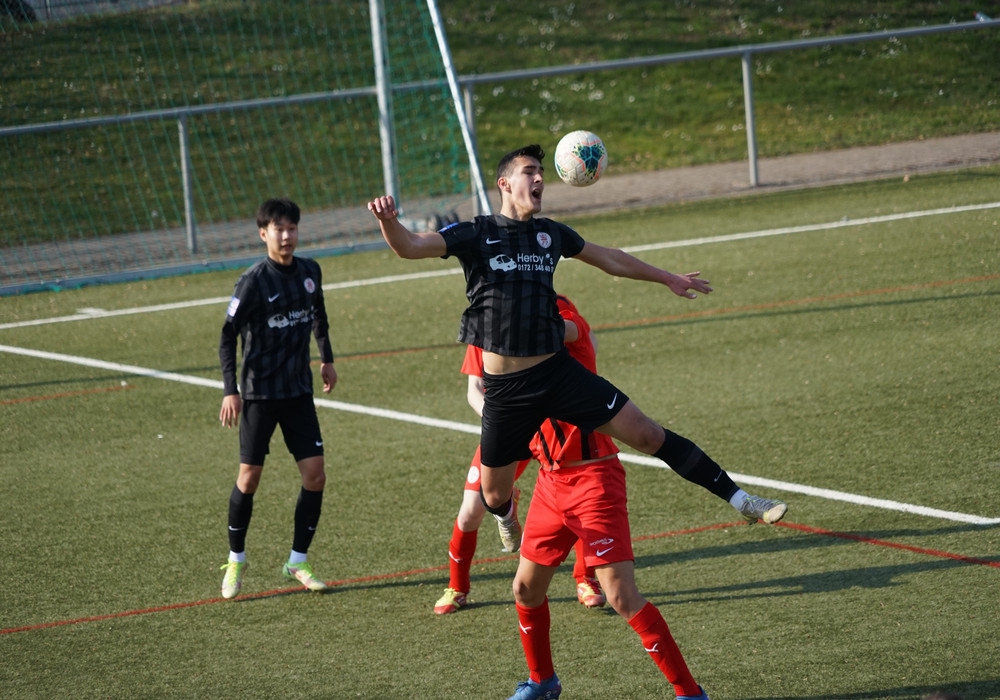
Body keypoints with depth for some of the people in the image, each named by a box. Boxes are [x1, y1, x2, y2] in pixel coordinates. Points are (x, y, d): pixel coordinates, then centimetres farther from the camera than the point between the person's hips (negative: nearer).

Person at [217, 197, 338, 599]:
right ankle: (236, 560, 17)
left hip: (299, 391, 4)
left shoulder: (309, 272, 1)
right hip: (259, 392, -4)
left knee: (315, 475, -3)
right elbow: (228, 336, -10)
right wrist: (230, 390, -16)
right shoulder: (253, 282, -13)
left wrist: (326, 358, 25)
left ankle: (297, 562, 9)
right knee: (249, 477, -1)